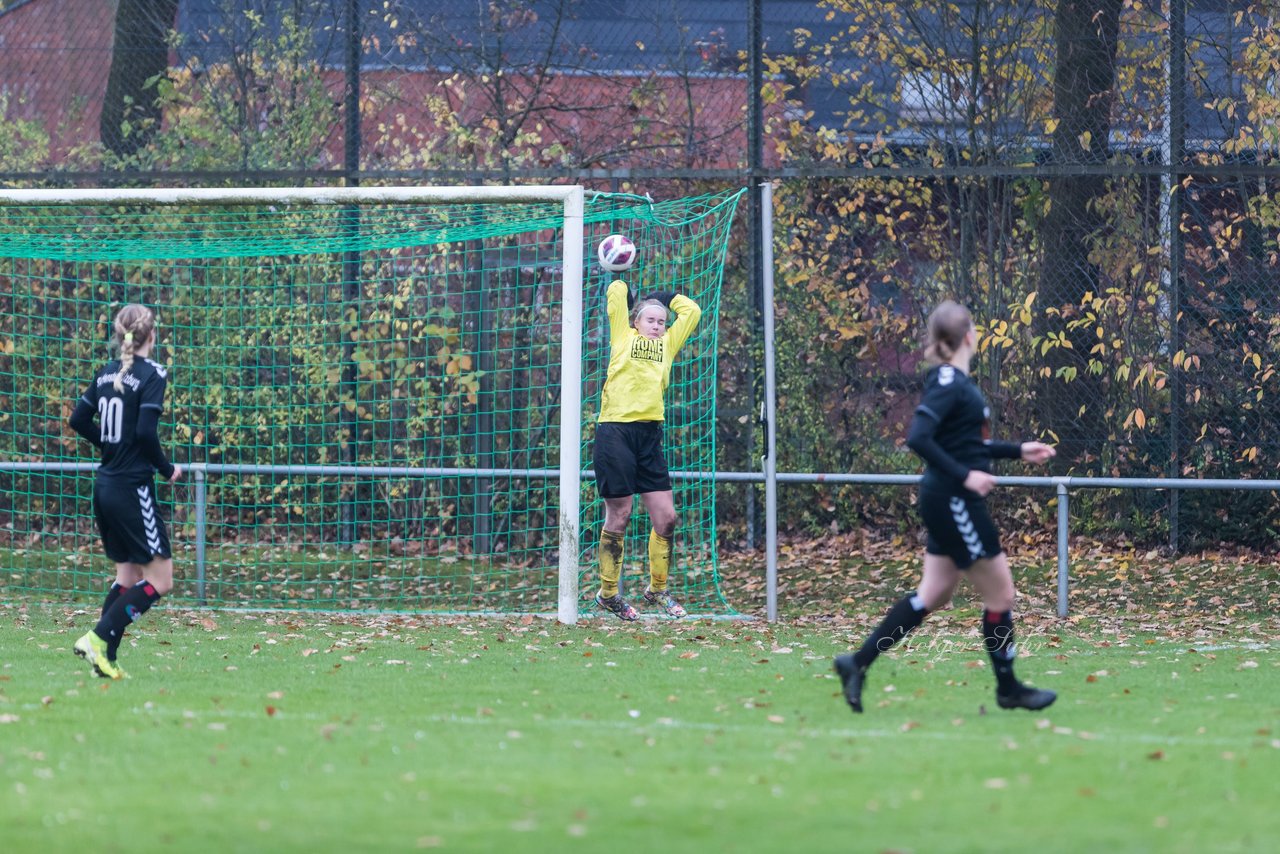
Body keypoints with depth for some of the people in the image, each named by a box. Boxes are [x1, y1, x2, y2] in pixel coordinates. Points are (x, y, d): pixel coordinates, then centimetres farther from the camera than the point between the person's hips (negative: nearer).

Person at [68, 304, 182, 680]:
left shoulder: (106, 373, 9)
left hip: (104, 486, 8)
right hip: (133, 488, -8)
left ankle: (106, 658, 8)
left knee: (127, 574, 16)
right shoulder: (152, 374, -13)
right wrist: (167, 469, -6)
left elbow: (78, 419, 12)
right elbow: (146, 431, -21)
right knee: (159, 580, -2)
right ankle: (98, 638, -12)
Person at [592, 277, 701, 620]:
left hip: (649, 436, 5)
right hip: (615, 433, -5)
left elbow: (690, 311, 22)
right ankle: (608, 592, 10)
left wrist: (663, 297, 28)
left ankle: (658, 589, 19)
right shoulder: (624, 338, 7)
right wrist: (622, 286, 24)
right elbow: (617, 293, 3)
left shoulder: (667, 344, 18)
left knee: (666, 517, 2)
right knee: (619, 516, -2)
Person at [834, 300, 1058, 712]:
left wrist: (1018, 450, 20)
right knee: (1000, 593, 1)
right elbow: (918, 438, -26)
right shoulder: (948, 382, -16)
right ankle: (1008, 689, 13)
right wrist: (964, 476, -25)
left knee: (933, 595, 12)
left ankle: (858, 663, 11)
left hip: (952, 505, 10)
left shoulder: (957, 381, 13)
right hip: (955, 503, -10)